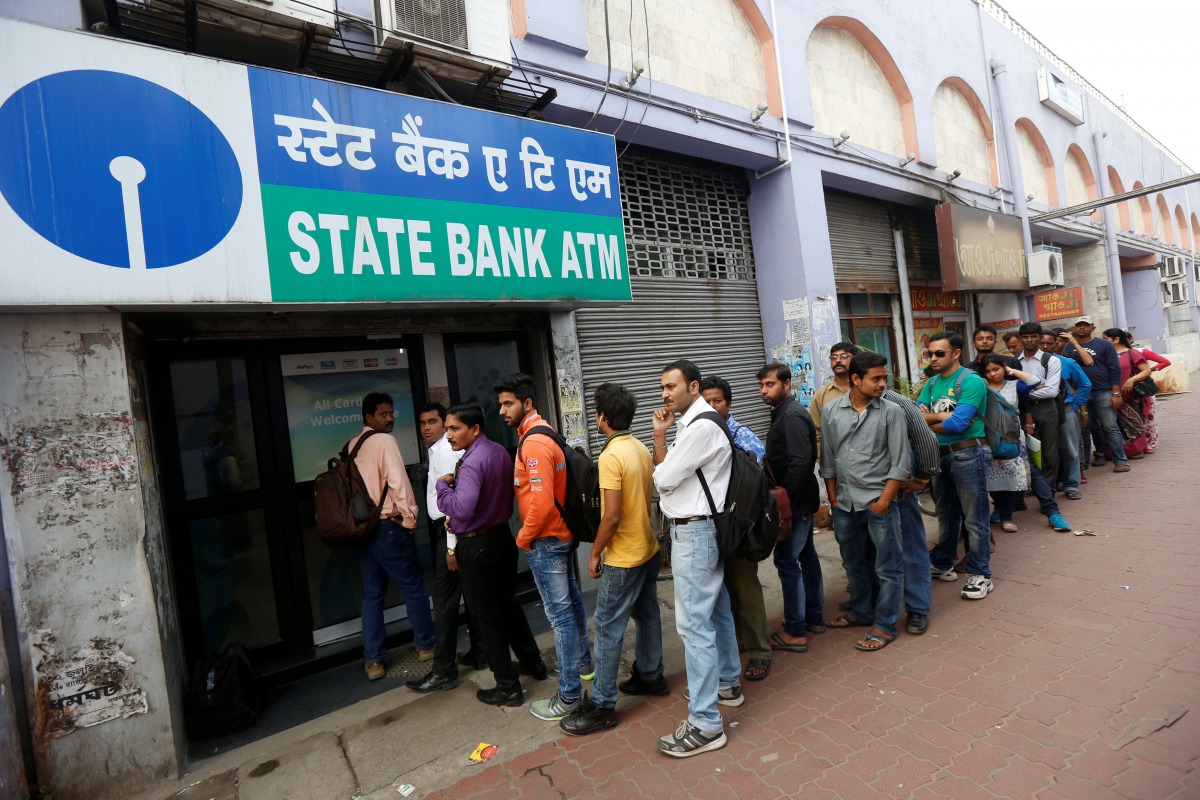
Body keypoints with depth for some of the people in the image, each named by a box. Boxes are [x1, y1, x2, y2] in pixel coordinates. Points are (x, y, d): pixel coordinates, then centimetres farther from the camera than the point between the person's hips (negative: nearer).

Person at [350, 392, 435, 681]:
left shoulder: (350, 446, 10)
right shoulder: (384, 441, -12)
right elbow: (398, 481, -19)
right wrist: (410, 518, -10)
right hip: (388, 526, -7)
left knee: (372, 593, 13)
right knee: (413, 587, 9)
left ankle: (373, 661, 18)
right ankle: (426, 645, 22)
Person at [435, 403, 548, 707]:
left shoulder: (472, 462, -23)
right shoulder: (500, 452, 5)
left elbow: (462, 509, -32)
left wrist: (442, 484, -17)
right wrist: (457, 519, 11)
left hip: (477, 546, -8)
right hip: (502, 536, 9)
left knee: (487, 616, 5)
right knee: (508, 603, 22)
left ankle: (508, 686, 17)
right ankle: (532, 662, 36)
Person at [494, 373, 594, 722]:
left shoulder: (533, 443, -22)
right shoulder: (542, 434, 9)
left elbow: (541, 503, -27)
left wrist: (523, 537, -12)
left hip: (546, 540, -10)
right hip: (562, 534, 10)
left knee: (560, 613, 0)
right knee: (571, 600, 22)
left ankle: (569, 694, 12)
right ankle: (583, 663, 40)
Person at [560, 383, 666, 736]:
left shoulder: (611, 457, -22)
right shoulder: (642, 449, 4)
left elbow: (612, 516, -24)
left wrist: (595, 554, -12)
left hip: (623, 558, -9)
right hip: (649, 549, 9)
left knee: (608, 628, 2)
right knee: (647, 615, 21)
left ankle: (602, 705, 12)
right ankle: (651, 676, 38)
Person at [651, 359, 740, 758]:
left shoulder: (701, 427, -20)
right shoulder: (692, 423, 12)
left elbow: (663, 479, -18)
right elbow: (664, 475, 10)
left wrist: (660, 437, 1)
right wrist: (661, 436, -2)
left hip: (694, 532, -11)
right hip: (696, 528, 11)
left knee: (694, 623, -6)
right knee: (716, 610, 22)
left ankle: (705, 724, 4)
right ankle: (727, 683, 40)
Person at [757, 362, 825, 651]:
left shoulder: (792, 416, -18)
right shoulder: (784, 412, 12)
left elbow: (801, 462, -26)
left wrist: (784, 498, -21)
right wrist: (783, 495, 11)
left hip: (797, 500, -10)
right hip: (800, 499, 10)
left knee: (786, 559, -5)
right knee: (806, 554, 17)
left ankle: (796, 632, 4)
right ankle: (814, 617, 31)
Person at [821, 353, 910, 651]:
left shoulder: (891, 411, -7)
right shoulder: (832, 411, 1)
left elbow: (901, 463, -8)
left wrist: (883, 501, -11)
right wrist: (833, 499, 5)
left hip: (879, 502, -3)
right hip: (845, 503, 4)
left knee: (888, 568, 6)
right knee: (854, 563, 19)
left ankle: (885, 626, 22)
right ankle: (861, 612, 39)